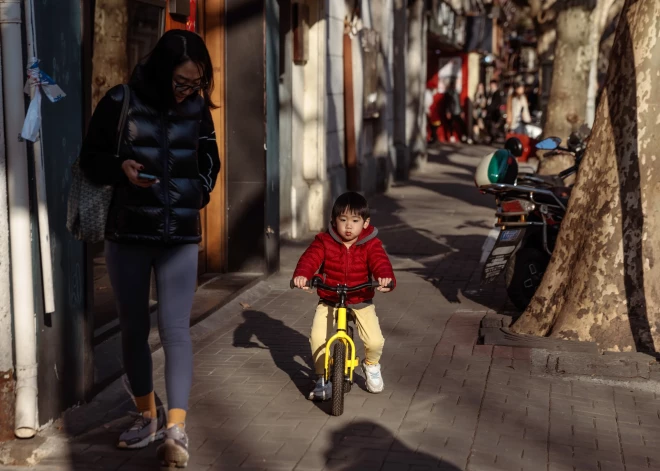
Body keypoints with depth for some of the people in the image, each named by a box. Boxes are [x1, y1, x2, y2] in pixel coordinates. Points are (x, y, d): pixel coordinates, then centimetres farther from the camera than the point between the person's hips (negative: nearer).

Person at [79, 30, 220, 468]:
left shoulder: (197, 109, 2)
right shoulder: (120, 102, -6)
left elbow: (209, 165, 16)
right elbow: (90, 157, 1)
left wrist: (193, 197, 1)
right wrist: (120, 169, -18)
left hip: (180, 237, 0)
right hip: (128, 235, 0)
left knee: (175, 328, -9)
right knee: (134, 328, 8)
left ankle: (176, 428, -8)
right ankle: (148, 416, 23)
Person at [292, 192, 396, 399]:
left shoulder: (371, 244, -9)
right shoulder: (325, 242, -9)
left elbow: (380, 262, -25)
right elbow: (310, 259, -22)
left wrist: (386, 277, -48)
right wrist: (301, 275, -44)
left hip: (361, 302, 0)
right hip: (329, 301, 0)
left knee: (375, 341, -14)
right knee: (318, 338, -20)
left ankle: (371, 365, 23)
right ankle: (322, 377, 6)